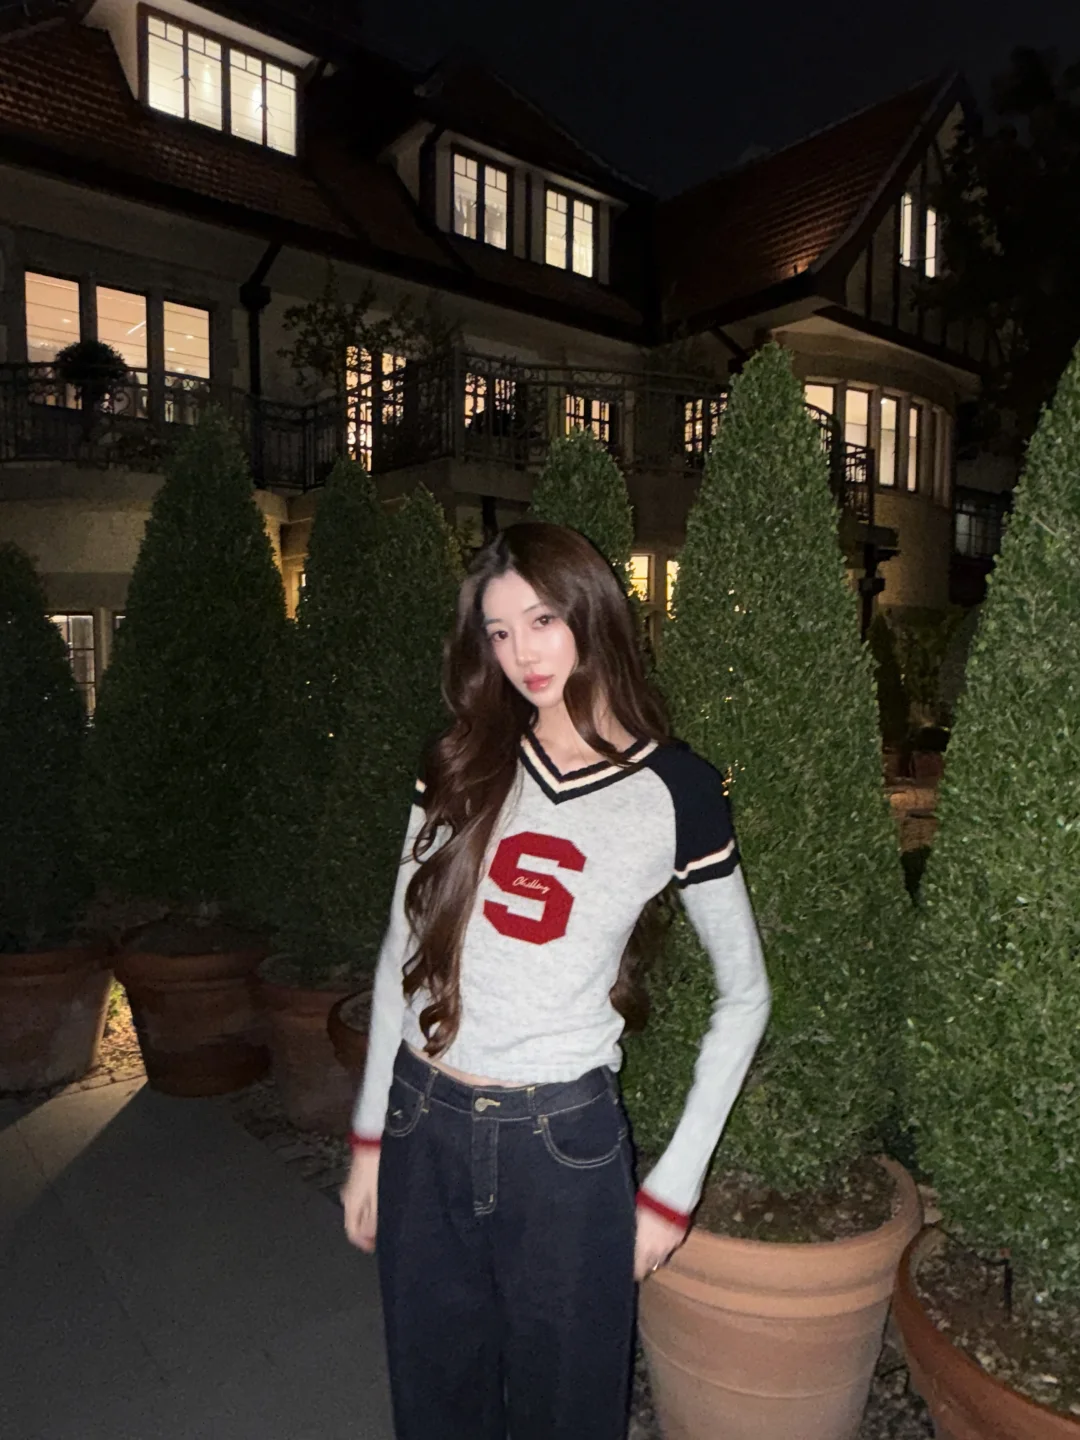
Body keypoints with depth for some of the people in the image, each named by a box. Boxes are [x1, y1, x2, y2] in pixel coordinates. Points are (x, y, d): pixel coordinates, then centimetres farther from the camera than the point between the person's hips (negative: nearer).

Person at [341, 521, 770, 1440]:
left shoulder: (675, 790, -9)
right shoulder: (462, 769, 0)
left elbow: (745, 994, -1)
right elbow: (404, 952, 6)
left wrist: (673, 1189, -2)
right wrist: (370, 1139, 8)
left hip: (564, 1143, -3)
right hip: (423, 1129, 3)